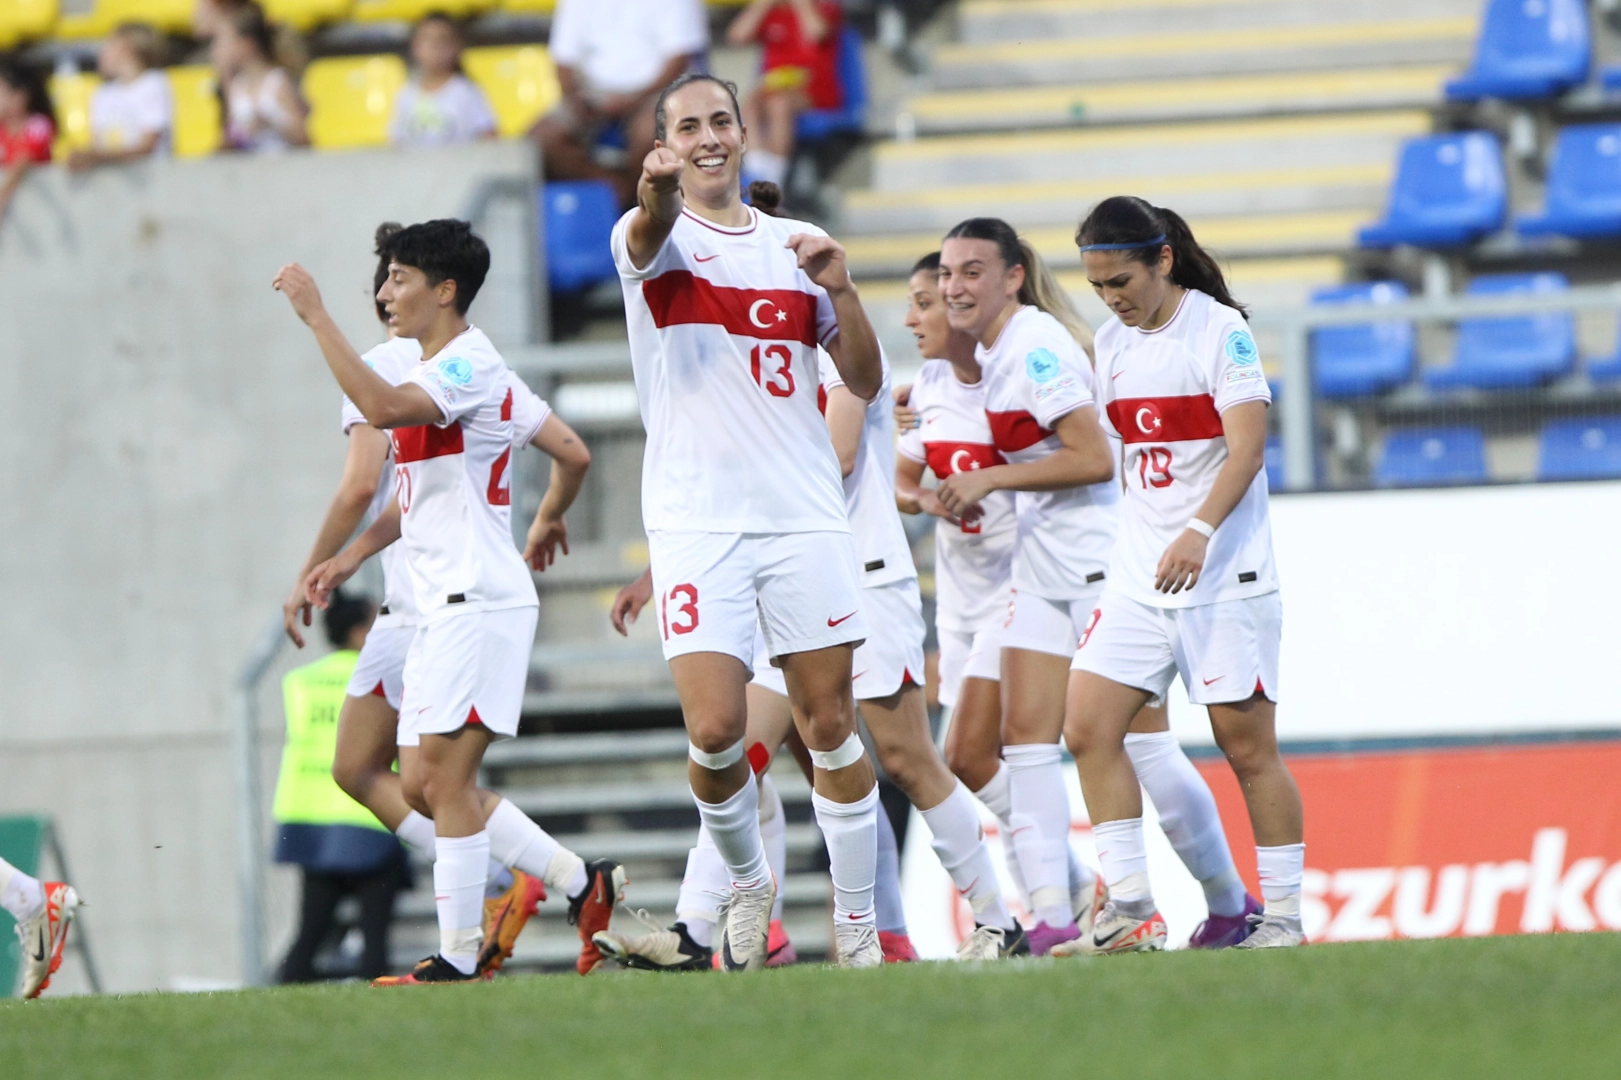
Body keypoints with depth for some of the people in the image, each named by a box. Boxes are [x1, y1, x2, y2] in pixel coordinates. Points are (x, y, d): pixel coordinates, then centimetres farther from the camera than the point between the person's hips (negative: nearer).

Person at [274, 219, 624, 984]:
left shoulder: (471, 366, -13)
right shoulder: (432, 374, 19)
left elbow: (380, 408, -31)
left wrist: (316, 317, -26)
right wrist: (349, 559, 22)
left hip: (480, 599, -10)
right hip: (442, 605, 10)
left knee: (444, 777, -12)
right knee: (427, 785, 9)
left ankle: (458, 958, -10)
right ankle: (584, 883, 17)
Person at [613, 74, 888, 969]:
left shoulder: (793, 247, 13)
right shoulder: (652, 236, 3)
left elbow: (865, 383, 14)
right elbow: (648, 239, -24)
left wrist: (840, 289, -4)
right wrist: (659, 193, -48)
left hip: (804, 516, 3)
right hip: (695, 518, -3)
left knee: (829, 722, 2)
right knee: (715, 727, -13)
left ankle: (857, 923, 11)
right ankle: (747, 882, 13)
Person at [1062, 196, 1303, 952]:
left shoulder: (1220, 330, -9)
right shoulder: (1112, 343, 11)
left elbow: (1247, 449, -16)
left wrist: (1199, 533, -29)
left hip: (1225, 574, -7)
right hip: (1139, 574, 7)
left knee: (1246, 743, -5)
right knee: (1088, 727, -6)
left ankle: (1282, 912, 4)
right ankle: (1130, 905, -4)